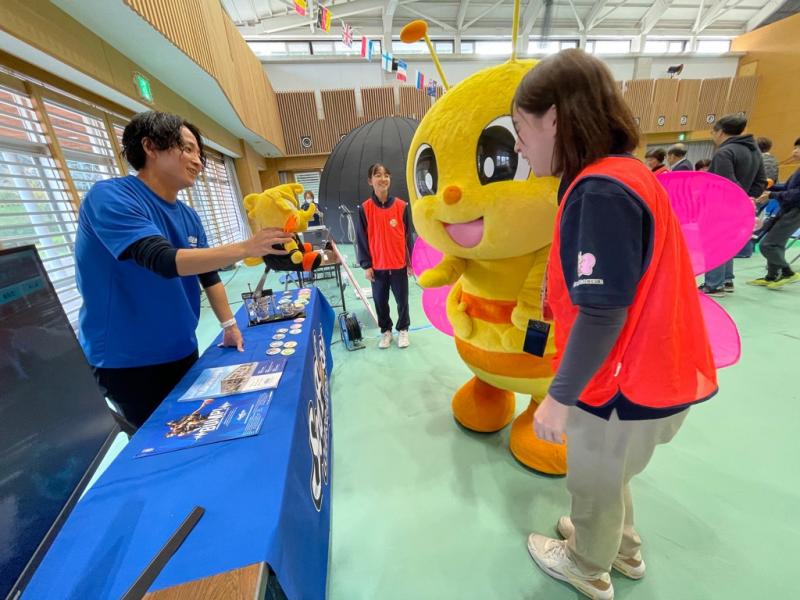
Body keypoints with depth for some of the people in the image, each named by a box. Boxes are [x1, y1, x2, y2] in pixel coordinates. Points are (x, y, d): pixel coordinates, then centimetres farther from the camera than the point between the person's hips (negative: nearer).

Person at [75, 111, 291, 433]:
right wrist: (246, 248, -38)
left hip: (182, 352, 7)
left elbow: (209, 275, 8)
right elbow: (164, 261, -31)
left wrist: (229, 324, 2)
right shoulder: (110, 196, -17)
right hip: (127, 361, -7)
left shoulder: (189, 217, 4)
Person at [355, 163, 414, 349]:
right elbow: (361, 238, -2)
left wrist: (411, 262, 1)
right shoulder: (364, 208, -5)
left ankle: (403, 329, 33)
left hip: (399, 265, 0)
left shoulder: (402, 206, -4)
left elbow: (408, 235, 0)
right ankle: (385, 330, 33)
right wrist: (366, 265, -5)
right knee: (380, 301, 12)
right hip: (377, 266, 0)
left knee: (402, 300, 11)